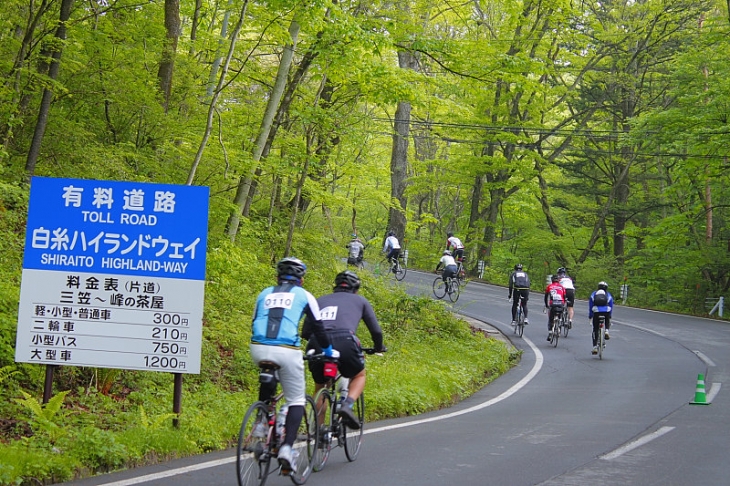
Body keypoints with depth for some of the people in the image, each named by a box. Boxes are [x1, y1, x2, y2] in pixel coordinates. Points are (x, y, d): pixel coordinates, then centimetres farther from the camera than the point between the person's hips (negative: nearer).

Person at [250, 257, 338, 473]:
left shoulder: (264, 294, 23)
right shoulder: (304, 295, 15)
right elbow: (317, 327, 18)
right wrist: (329, 350, 34)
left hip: (259, 349, 3)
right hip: (287, 351, -3)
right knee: (296, 401, 10)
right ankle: (286, 447, -10)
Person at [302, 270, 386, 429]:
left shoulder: (320, 300, 30)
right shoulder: (359, 300, 26)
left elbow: (305, 332, 25)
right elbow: (376, 330, 25)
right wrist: (378, 348, 44)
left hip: (317, 343, 3)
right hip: (344, 341, -3)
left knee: (320, 385, 24)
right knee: (359, 376, 23)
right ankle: (347, 405, -4)